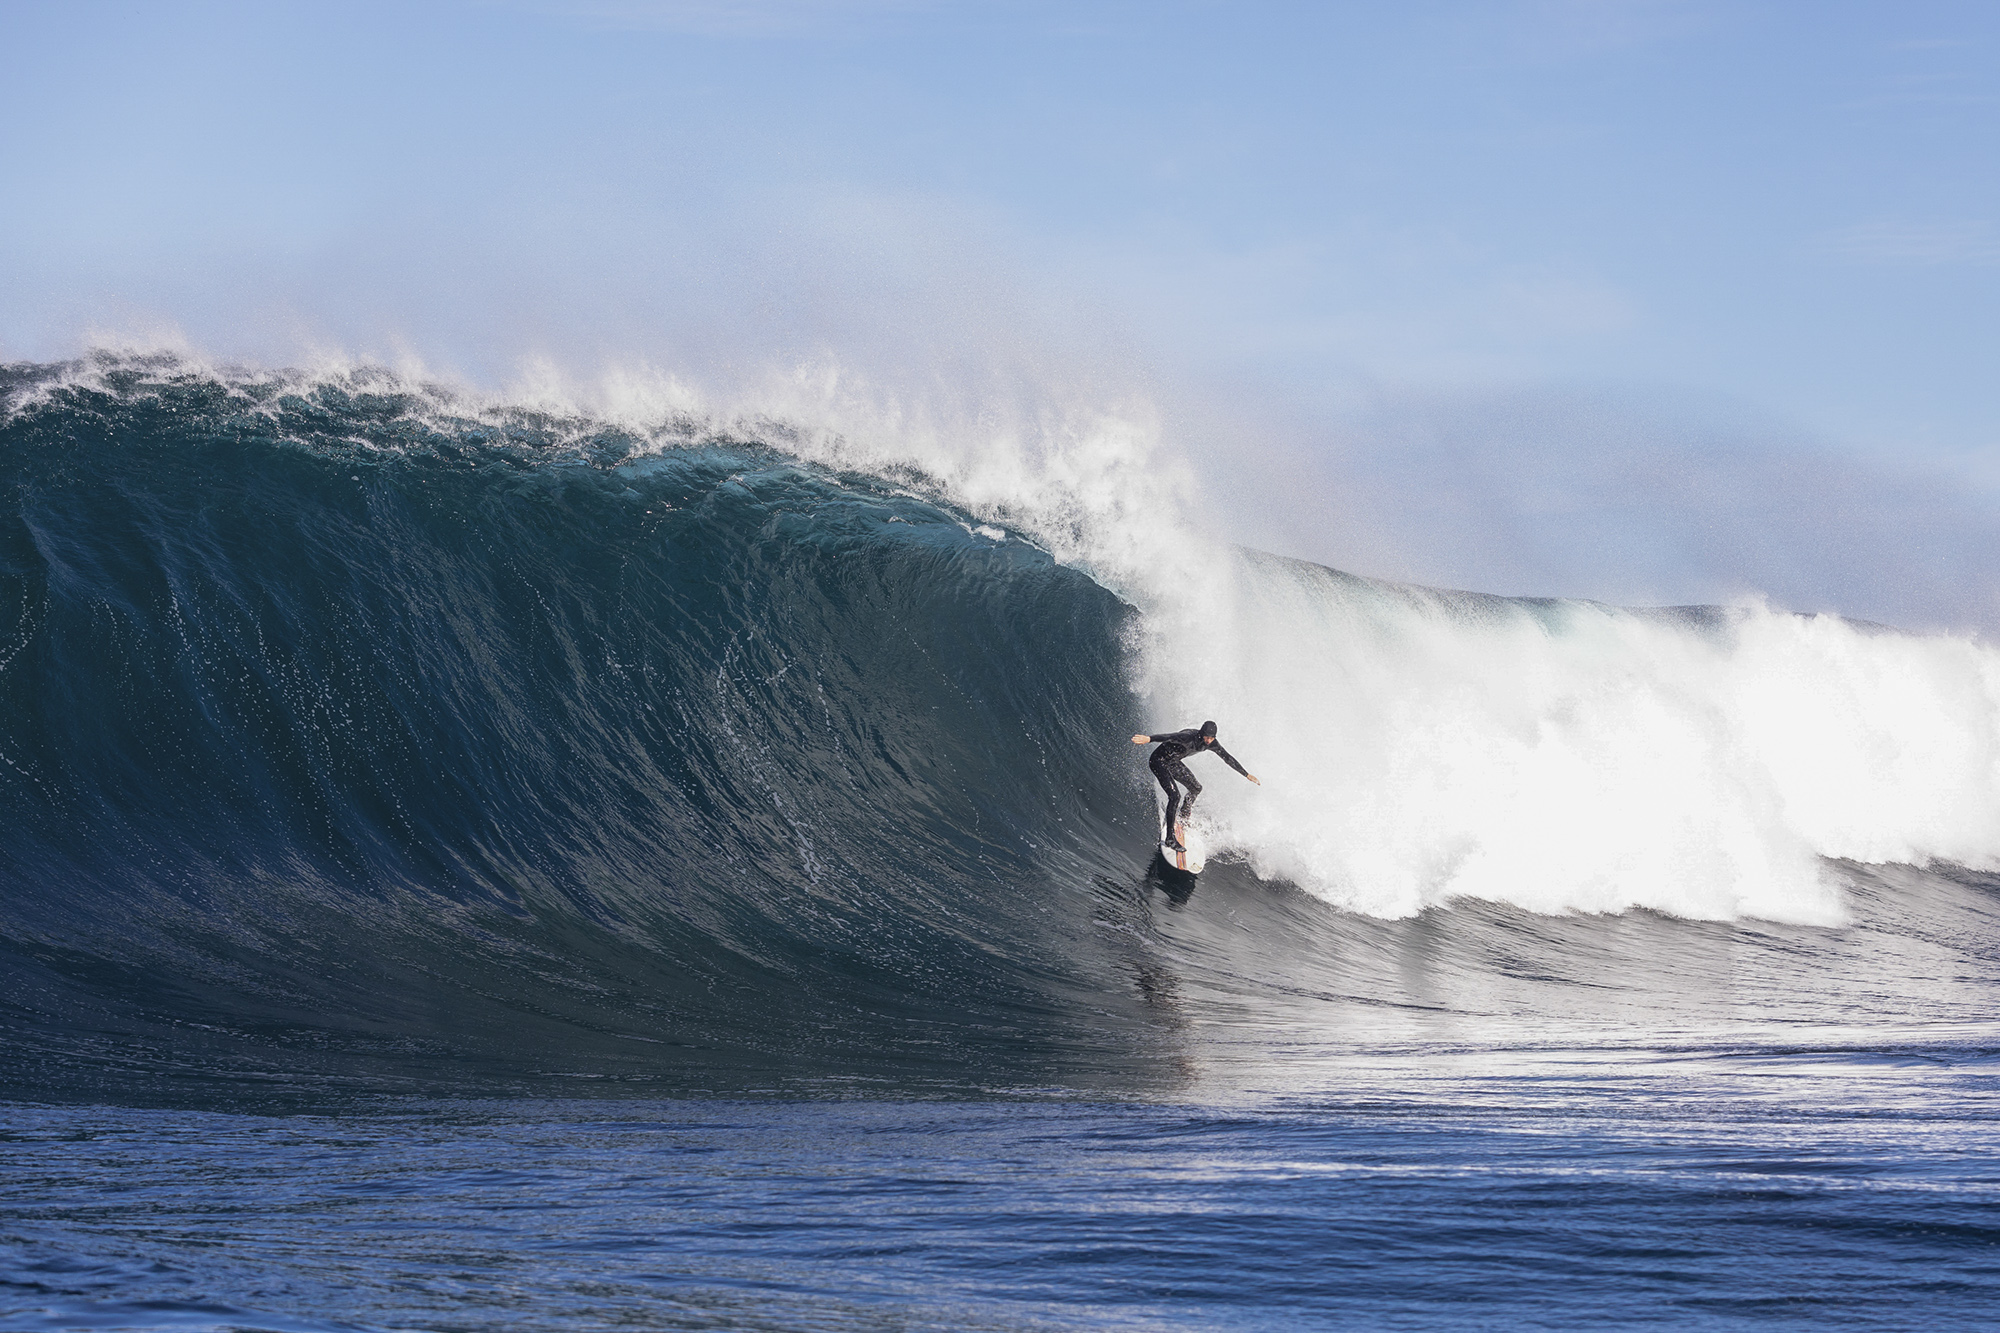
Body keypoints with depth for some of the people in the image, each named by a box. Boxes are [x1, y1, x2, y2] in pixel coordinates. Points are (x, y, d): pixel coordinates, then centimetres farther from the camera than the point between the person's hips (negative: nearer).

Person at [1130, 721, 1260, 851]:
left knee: (1196, 789, 17)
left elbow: (1227, 758, 2)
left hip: (1173, 763, 9)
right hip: (1159, 761, -9)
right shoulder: (1190, 738, -34)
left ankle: (1184, 818, 46)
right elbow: (1170, 737, -50)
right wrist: (1149, 739, -67)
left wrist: (1246, 774, 7)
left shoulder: (1211, 743, -9)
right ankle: (1170, 838, -19)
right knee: (1175, 796, -22)